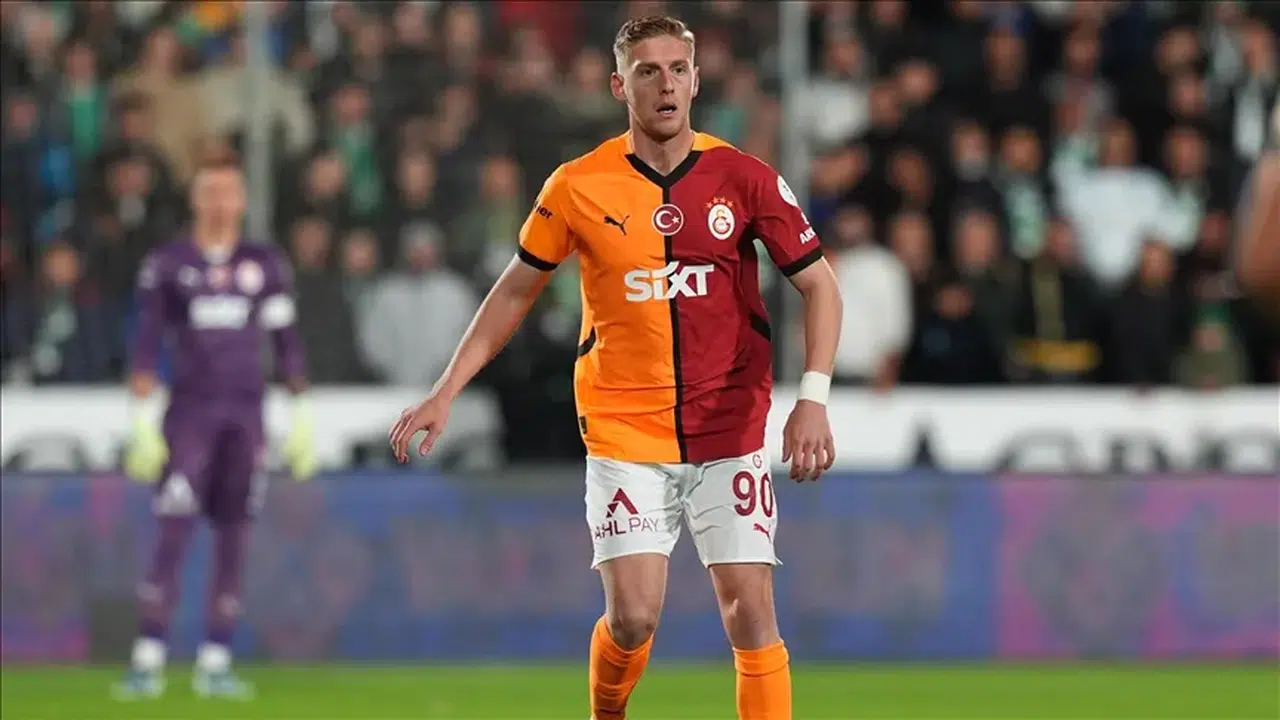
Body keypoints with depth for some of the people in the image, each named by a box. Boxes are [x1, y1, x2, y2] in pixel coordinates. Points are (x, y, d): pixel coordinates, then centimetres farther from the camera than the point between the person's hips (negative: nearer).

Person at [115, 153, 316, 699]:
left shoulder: (265, 265, 9)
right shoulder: (167, 265, 2)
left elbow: (287, 345, 12)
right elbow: (146, 348, 1)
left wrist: (301, 416, 8)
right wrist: (143, 422, -6)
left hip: (246, 414, 3)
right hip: (189, 409, -3)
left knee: (233, 534, 2)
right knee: (173, 531, -11)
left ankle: (216, 660, 7)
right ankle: (149, 659, -10)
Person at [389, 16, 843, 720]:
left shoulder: (743, 178, -2)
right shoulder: (578, 186, -2)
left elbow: (819, 285, 2)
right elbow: (516, 290, 11)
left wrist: (813, 398, -11)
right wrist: (446, 391, 7)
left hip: (729, 429, 0)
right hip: (624, 429, 0)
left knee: (750, 610, -7)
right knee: (632, 615, -9)